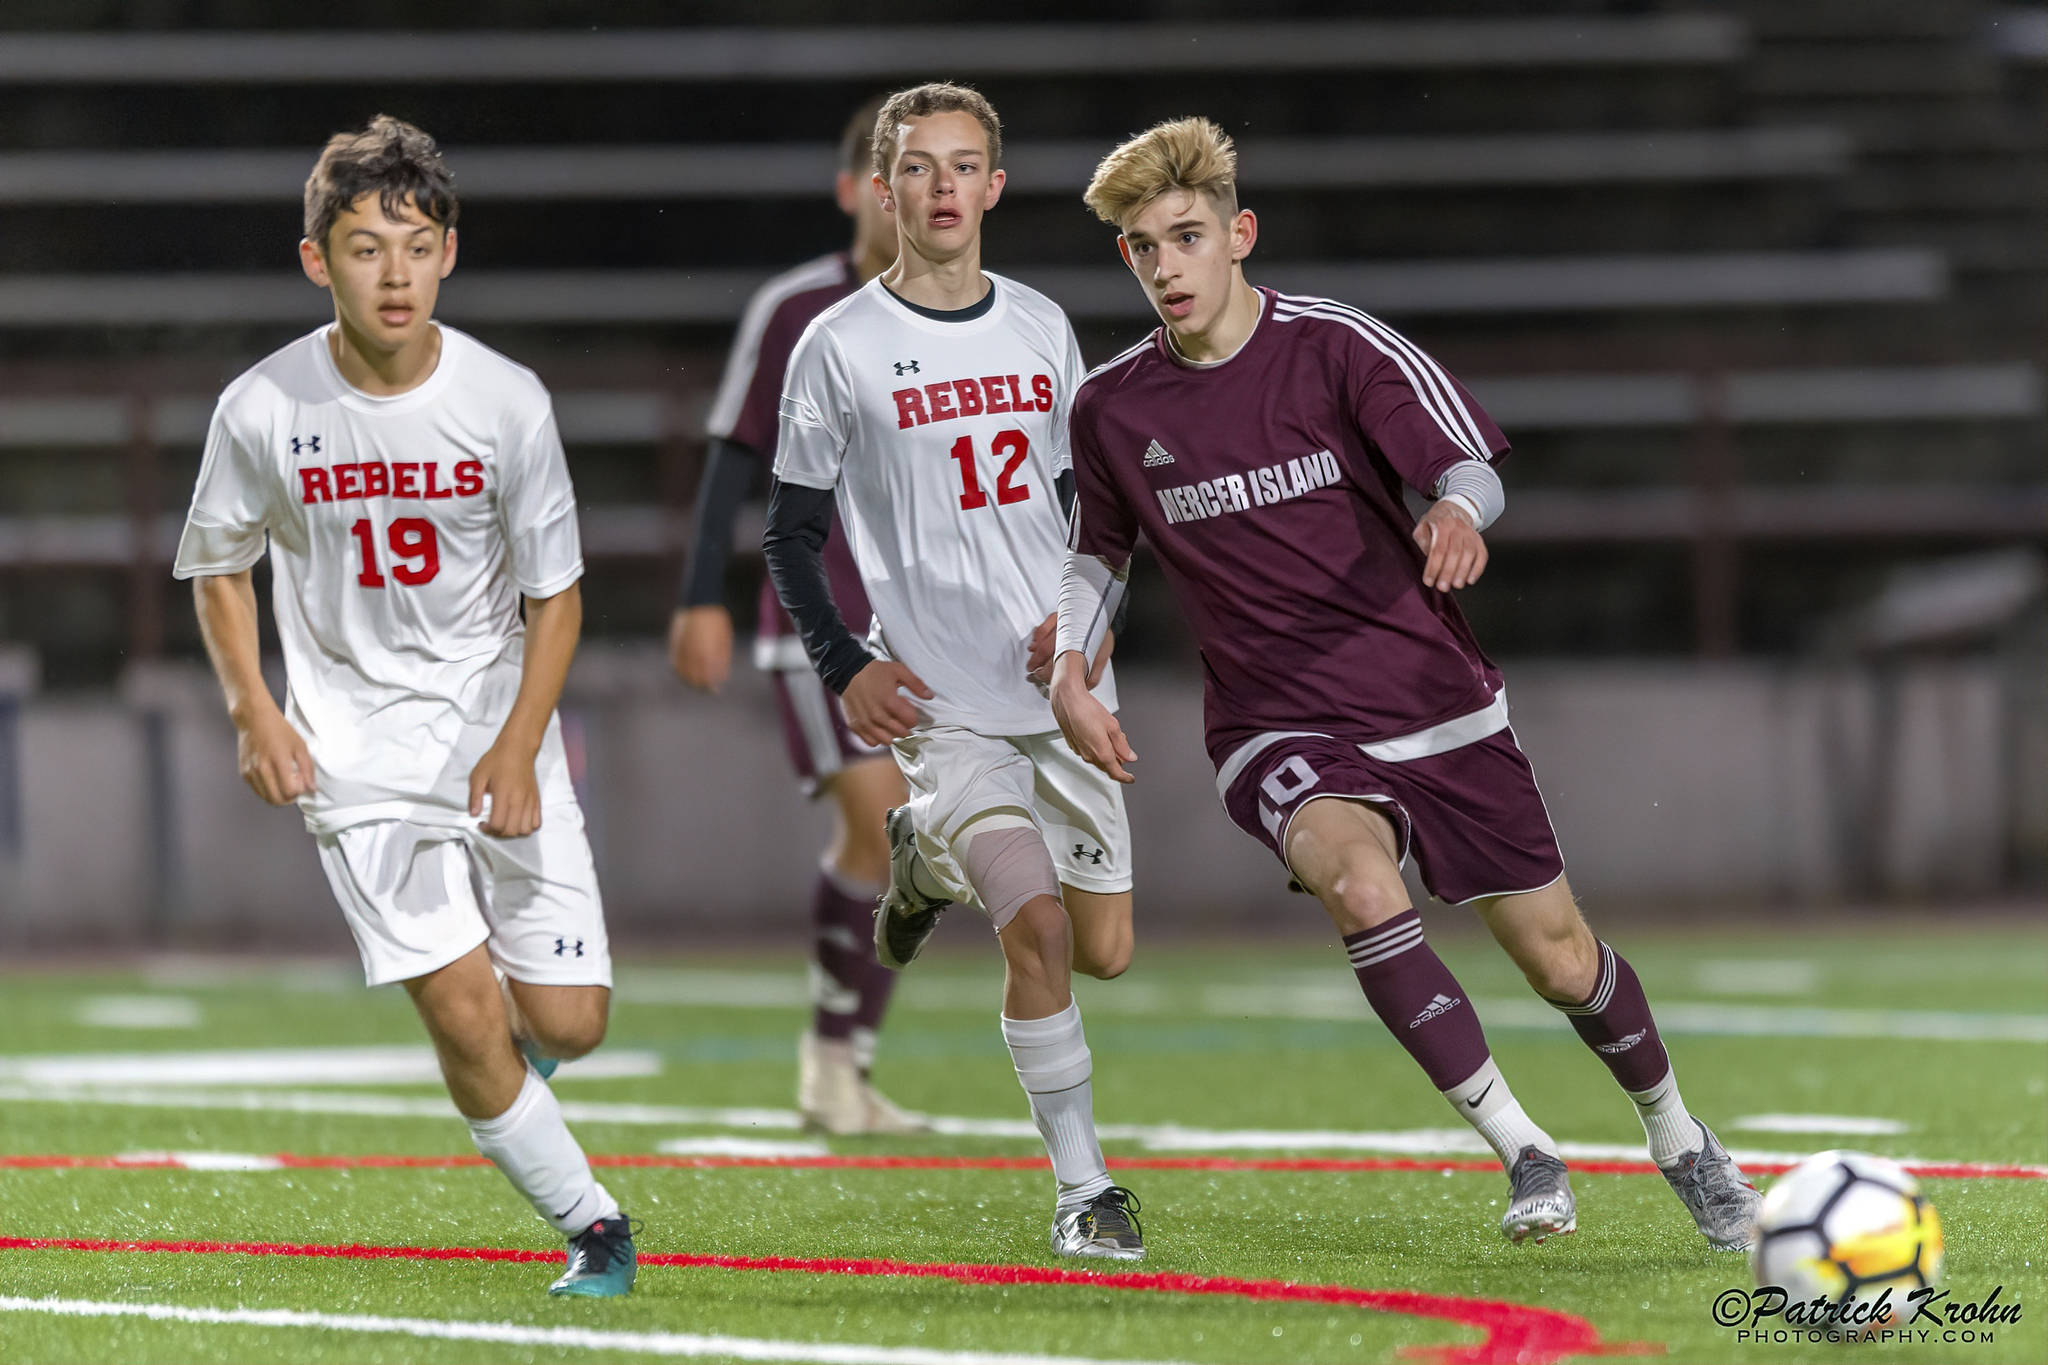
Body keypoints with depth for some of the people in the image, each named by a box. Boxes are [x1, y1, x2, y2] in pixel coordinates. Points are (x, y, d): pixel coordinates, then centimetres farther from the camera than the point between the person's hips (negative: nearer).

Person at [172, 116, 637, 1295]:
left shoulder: (507, 402, -11)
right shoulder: (264, 411, -10)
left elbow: (556, 593, -3)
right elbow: (219, 567, 7)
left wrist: (518, 748, -15)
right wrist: (254, 712, -7)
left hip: (500, 732, 1)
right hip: (357, 745, -1)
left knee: (567, 1023, -2)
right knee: (463, 1014, -12)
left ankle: (512, 1058, 34)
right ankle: (591, 1222, 6)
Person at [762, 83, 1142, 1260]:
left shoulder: (1042, 329, 9)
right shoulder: (841, 348, -3)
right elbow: (792, 536, 3)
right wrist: (846, 669, -9)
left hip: (1062, 684, 5)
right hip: (942, 702, -4)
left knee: (1105, 949, 5)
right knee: (1039, 928, -20)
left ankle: (932, 861, 34)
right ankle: (1083, 1188, -5)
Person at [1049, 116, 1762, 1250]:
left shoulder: (1336, 345, -9)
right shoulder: (1112, 408, 0)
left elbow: (1471, 467, -13)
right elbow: (1099, 553, 17)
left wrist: (1455, 513, -37)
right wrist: (1067, 669, 0)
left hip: (1433, 706, 0)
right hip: (1281, 734, 0)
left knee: (1559, 958, 4)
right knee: (1356, 877, -33)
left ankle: (1678, 1141, 34)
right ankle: (1521, 1152, -26)